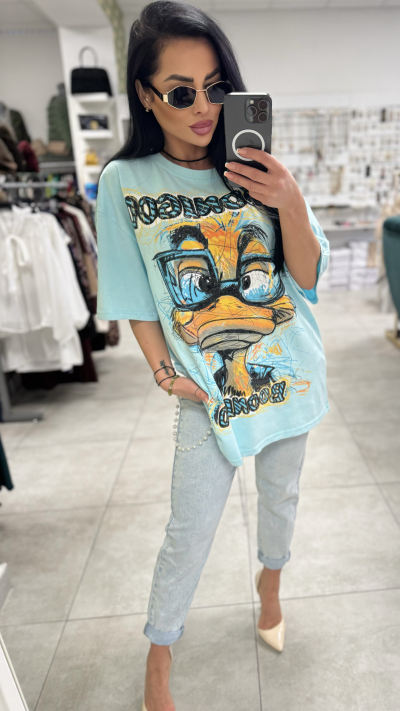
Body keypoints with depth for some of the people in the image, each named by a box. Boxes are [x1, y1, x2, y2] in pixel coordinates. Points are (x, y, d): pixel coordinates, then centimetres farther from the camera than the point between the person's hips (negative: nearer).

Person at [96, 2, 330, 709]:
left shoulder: (257, 169, -2)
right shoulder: (125, 182, -7)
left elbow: (306, 277, -6)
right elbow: (135, 298, -2)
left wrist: (290, 204, -21)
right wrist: (164, 373, -8)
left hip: (289, 371, 3)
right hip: (209, 387, -2)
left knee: (281, 492, 20)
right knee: (189, 534, 5)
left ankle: (270, 580, 52)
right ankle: (159, 651, 34)